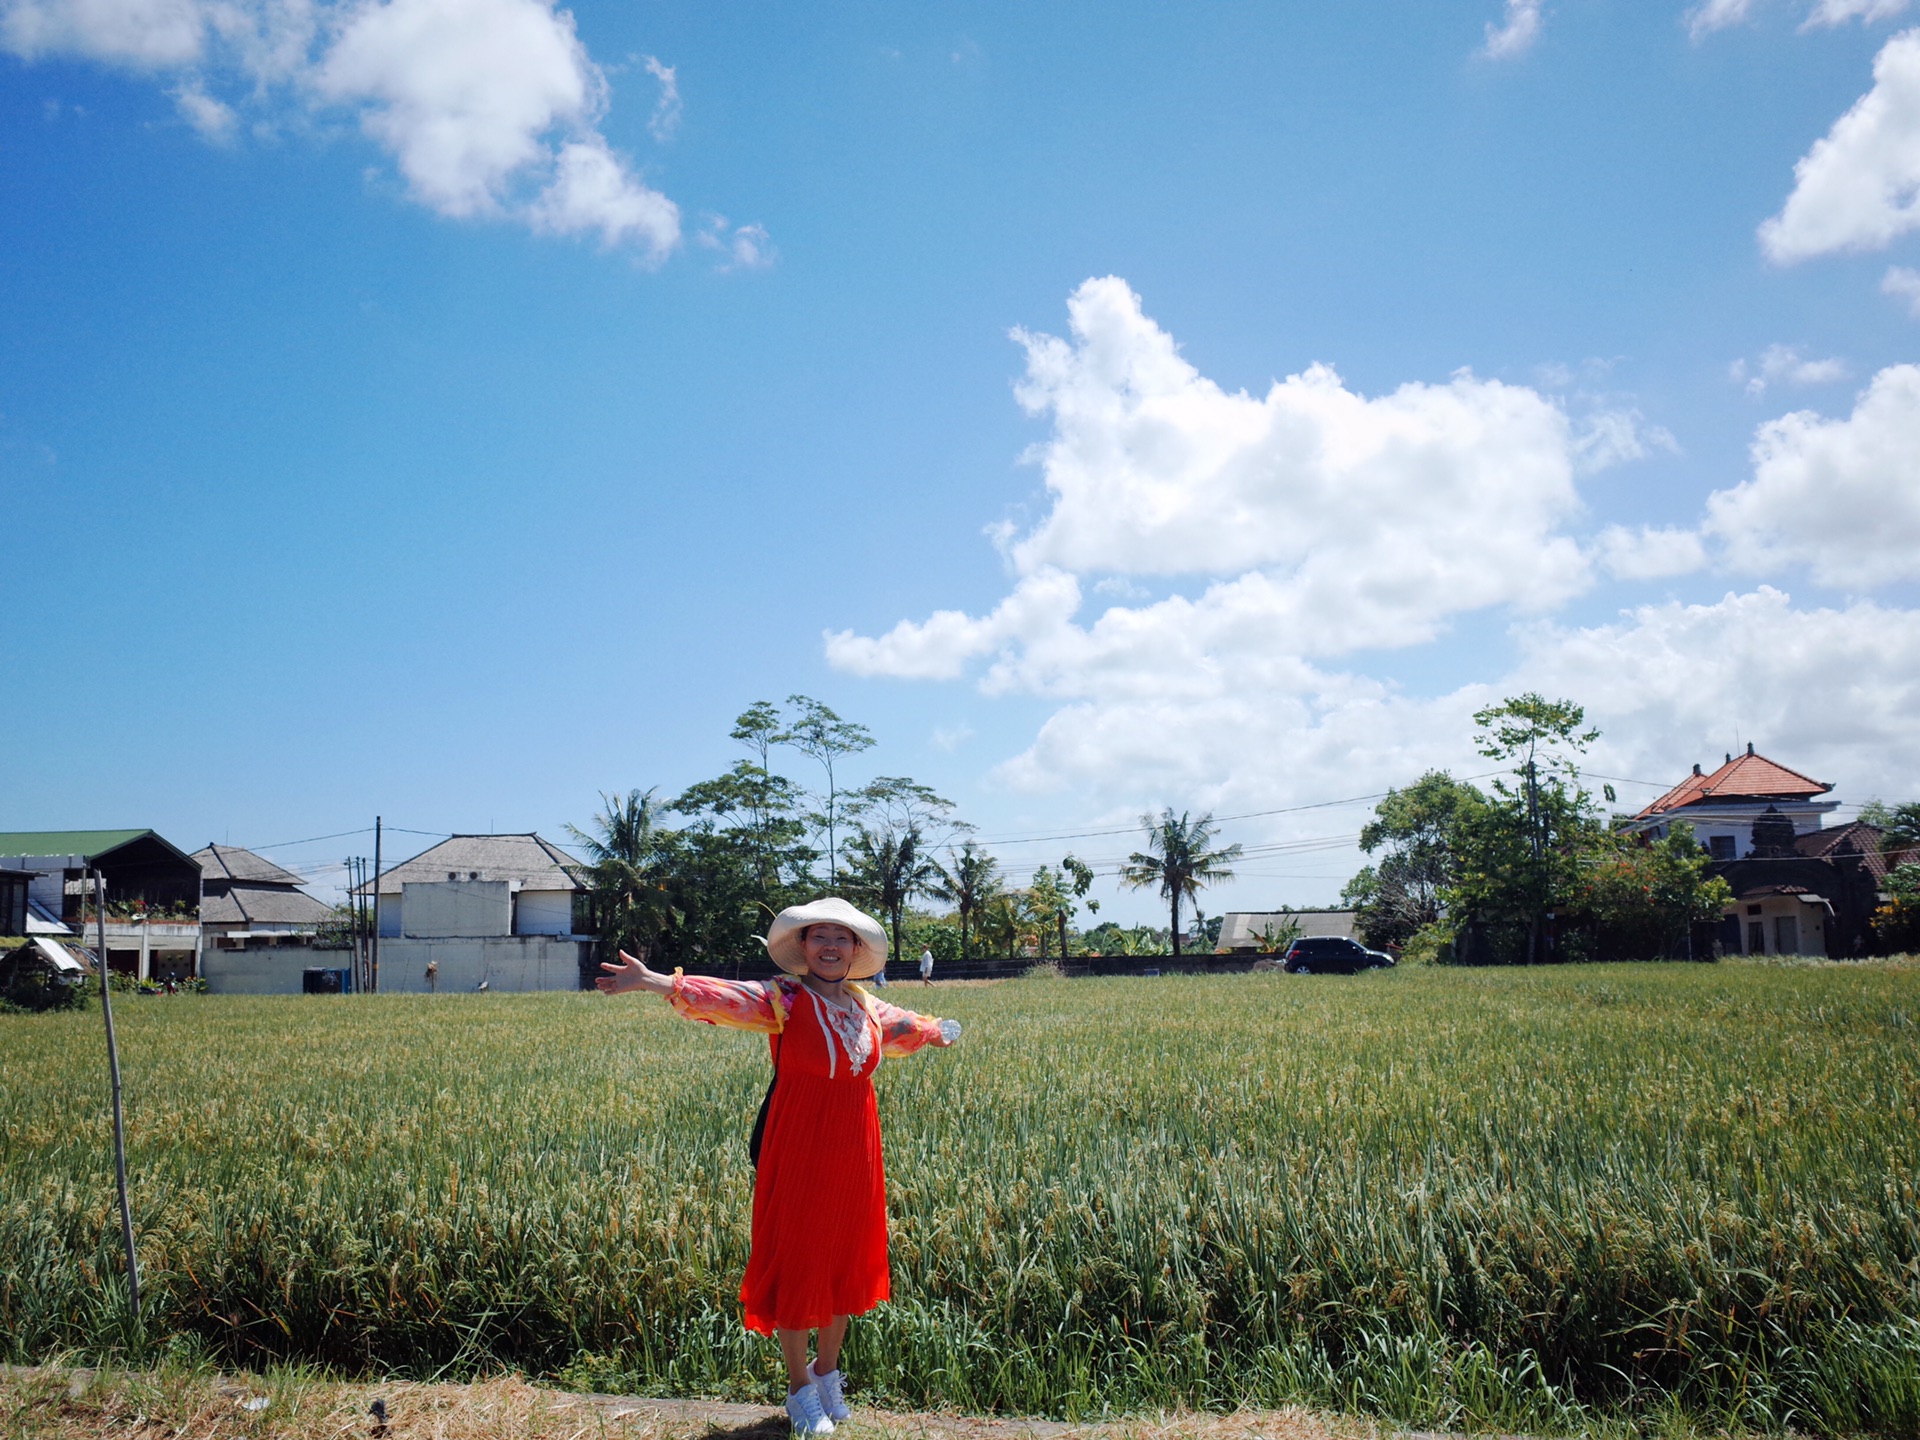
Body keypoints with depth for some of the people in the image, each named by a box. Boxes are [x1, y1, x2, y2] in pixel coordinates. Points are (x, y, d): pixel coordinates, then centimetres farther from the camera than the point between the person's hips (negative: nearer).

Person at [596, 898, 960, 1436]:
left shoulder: (866, 1006, 9)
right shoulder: (781, 999, -9)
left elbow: (903, 1024, 30)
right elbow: (722, 997, -24)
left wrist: (938, 1031, 49)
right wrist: (657, 982, -40)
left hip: (855, 1152, 6)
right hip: (798, 1149, -5)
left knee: (846, 1259, 14)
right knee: (797, 1262, 2)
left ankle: (828, 1371, 34)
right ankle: (800, 1390, 17)